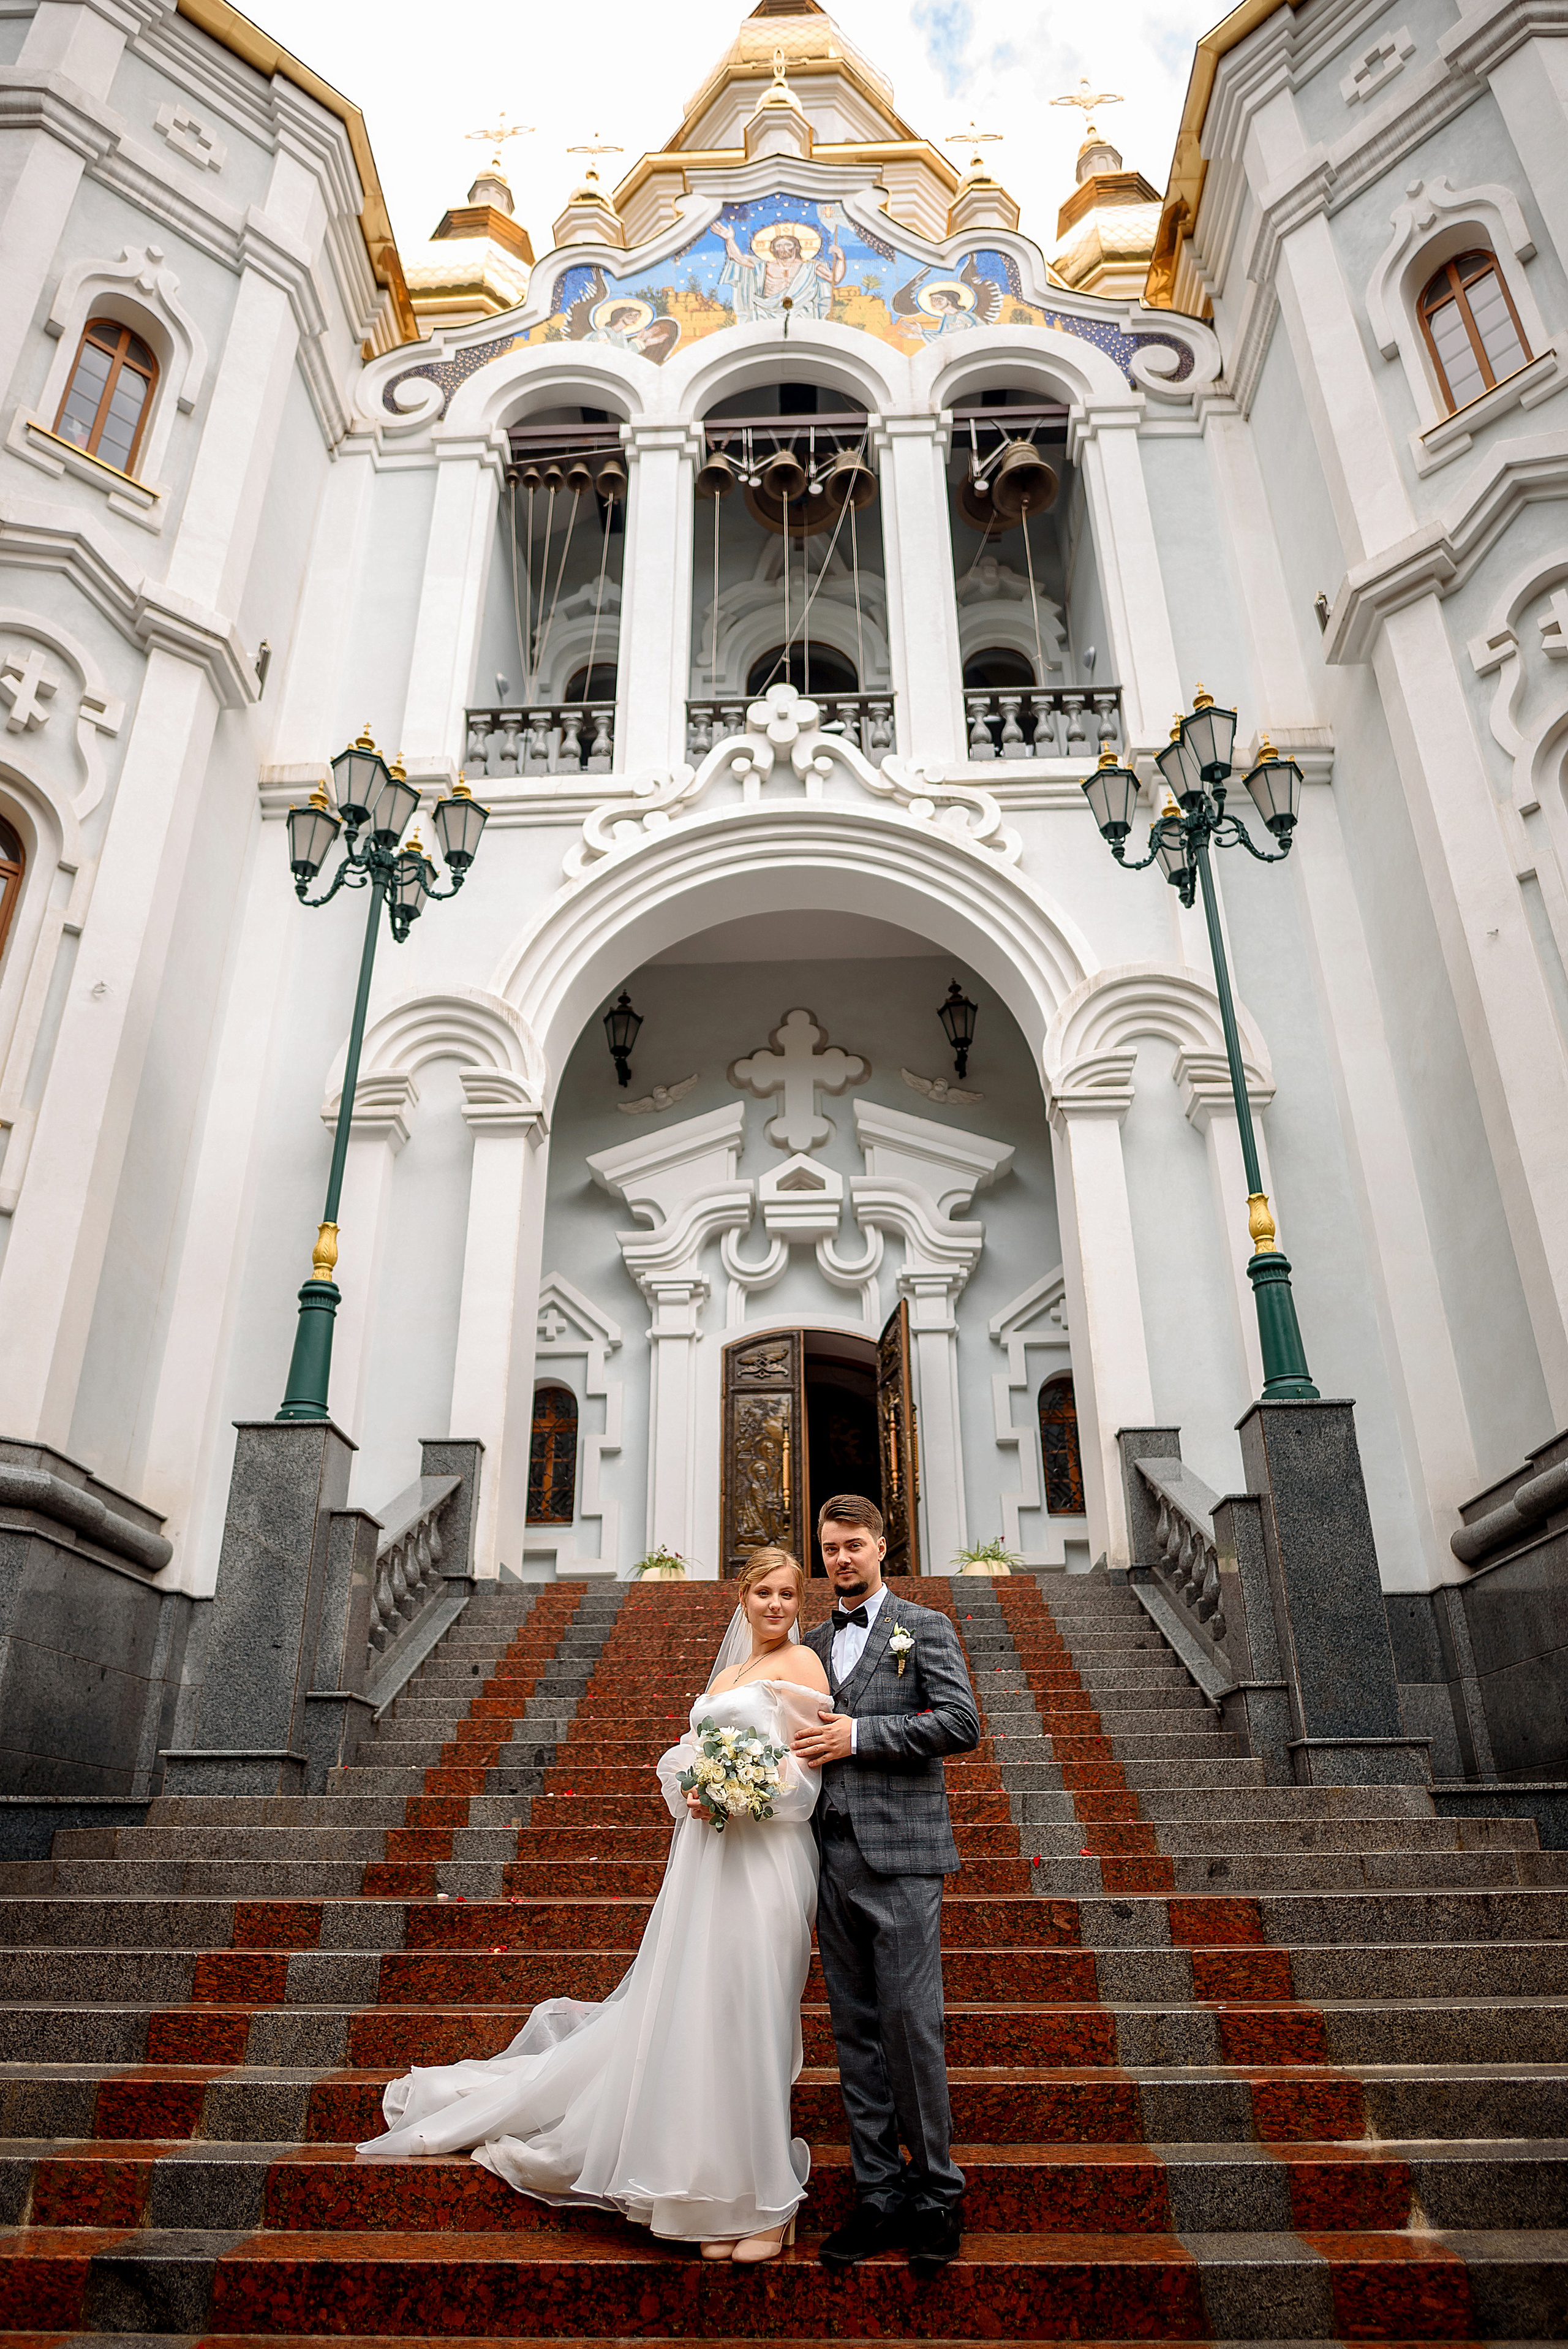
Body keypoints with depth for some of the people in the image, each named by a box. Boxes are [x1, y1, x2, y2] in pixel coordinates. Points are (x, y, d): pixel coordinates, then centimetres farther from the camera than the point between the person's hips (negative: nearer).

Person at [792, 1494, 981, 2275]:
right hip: (832, 1857, 5)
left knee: (910, 2021, -5)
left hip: (899, 1856, -5)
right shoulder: (812, 1644, 17)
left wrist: (861, 1734, -13)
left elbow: (961, 1724, -9)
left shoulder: (925, 1627, 1)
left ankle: (936, 2196, 10)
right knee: (856, 2031, 9)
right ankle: (878, 2194, 18)